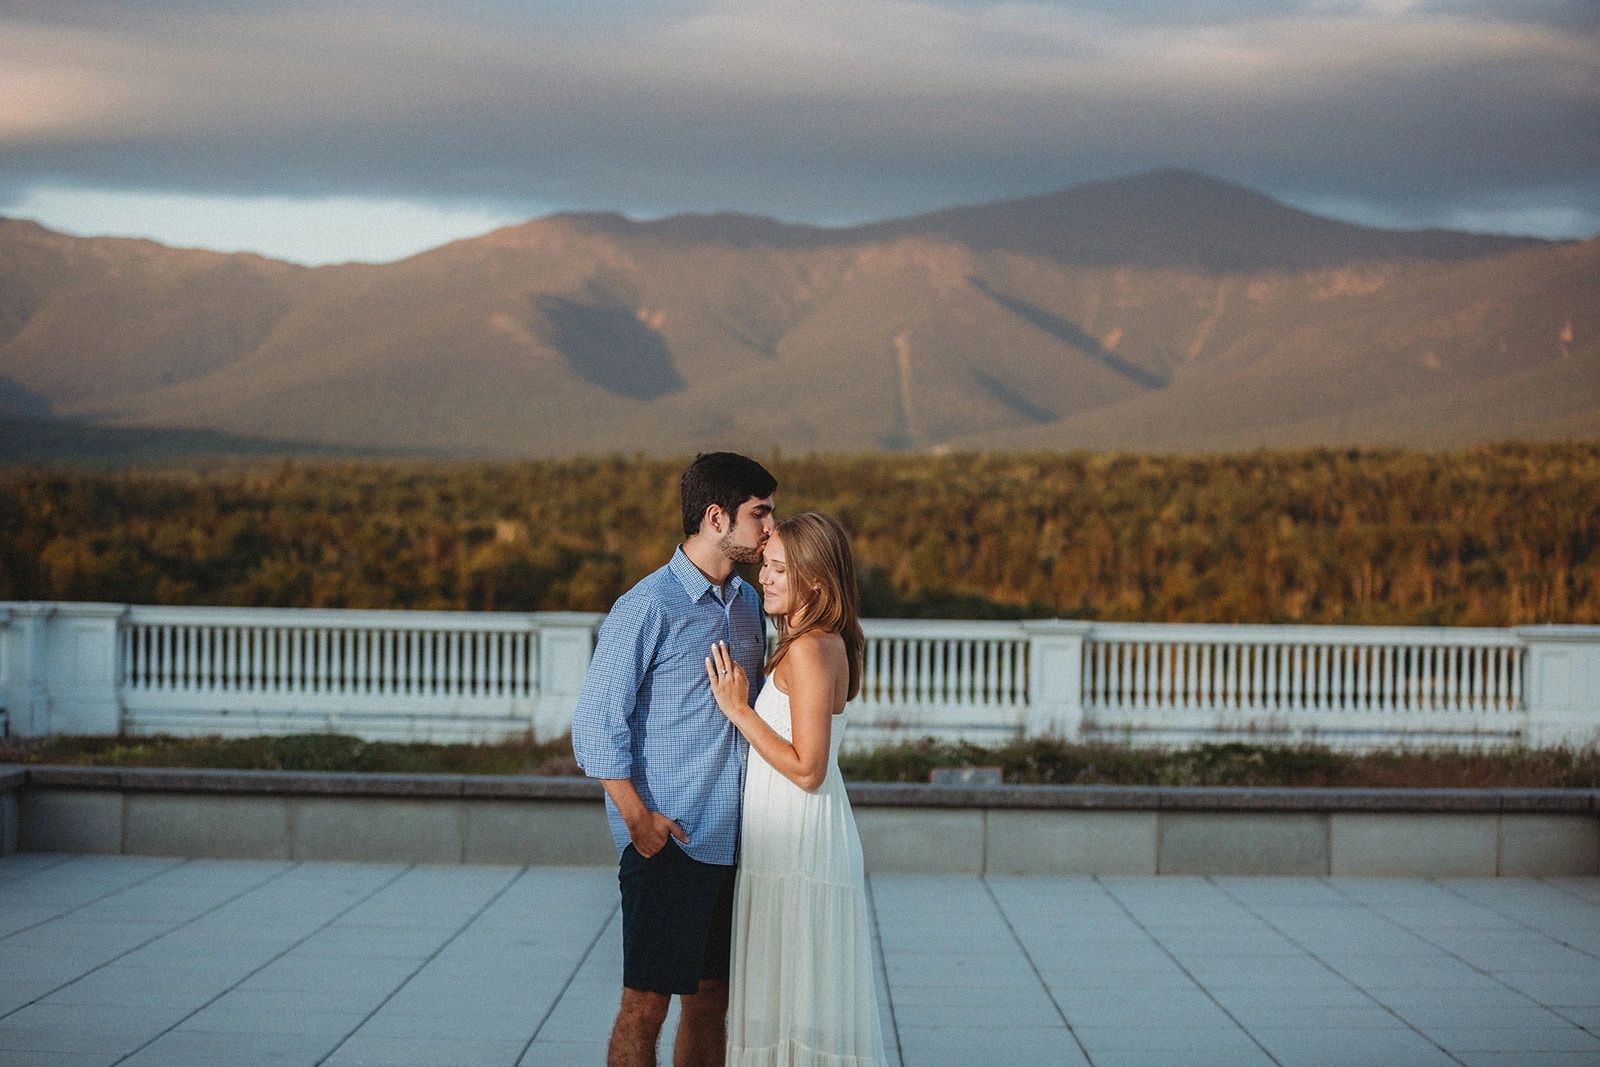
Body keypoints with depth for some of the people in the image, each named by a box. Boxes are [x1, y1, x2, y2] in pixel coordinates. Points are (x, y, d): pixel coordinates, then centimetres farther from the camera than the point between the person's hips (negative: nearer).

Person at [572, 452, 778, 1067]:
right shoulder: (649, 607, -10)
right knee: (647, 1004, -3)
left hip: (732, 842, 7)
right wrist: (638, 819, -15)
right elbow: (595, 722, -11)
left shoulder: (749, 605, 12)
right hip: (669, 844, -7)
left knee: (711, 999, 11)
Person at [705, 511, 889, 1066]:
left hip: (796, 844, -10)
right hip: (795, 836, 10)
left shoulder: (807, 650, -17)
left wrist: (738, 709, -15)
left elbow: (806, 769, -21)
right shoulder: (830, 644, 12)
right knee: (794, 996, 14)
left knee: (794, 994, -4)